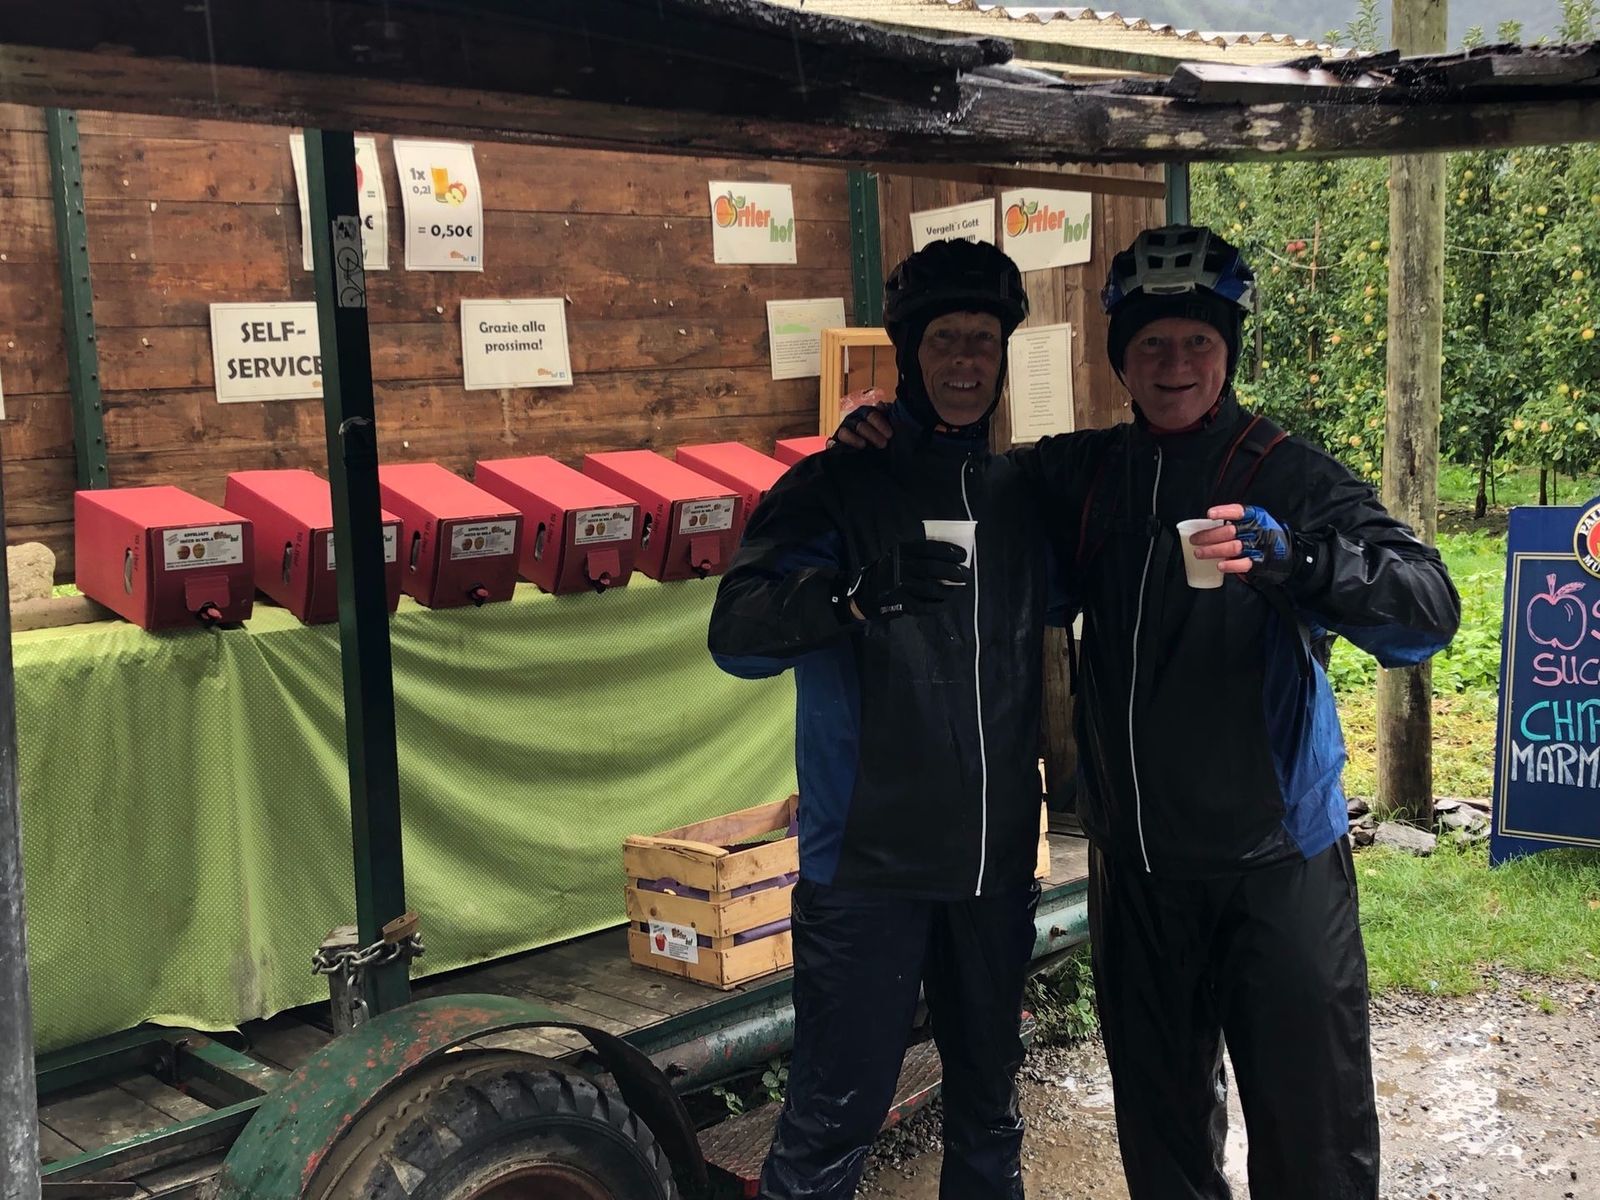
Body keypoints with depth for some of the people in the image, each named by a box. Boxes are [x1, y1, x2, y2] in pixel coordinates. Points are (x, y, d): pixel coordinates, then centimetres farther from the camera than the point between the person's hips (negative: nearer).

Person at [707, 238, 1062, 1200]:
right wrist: (860, 590, -34)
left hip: (997, 862, 5)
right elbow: (738, 635, -18)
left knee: (990, 1100, 18)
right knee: (836, 1114, -2)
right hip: (868, 861, -5)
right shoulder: (839, 487, -5)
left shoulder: (1020, 494, 9)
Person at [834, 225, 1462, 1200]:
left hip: (1278, 862, -4)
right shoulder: (1079, 475, 5)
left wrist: (1291, 556, -37)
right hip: (1135, 862, 4)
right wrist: (895, 445, 0)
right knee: (1160, 1121, 19)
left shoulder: (1290, 478, -8)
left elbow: (1430, 609, -19)